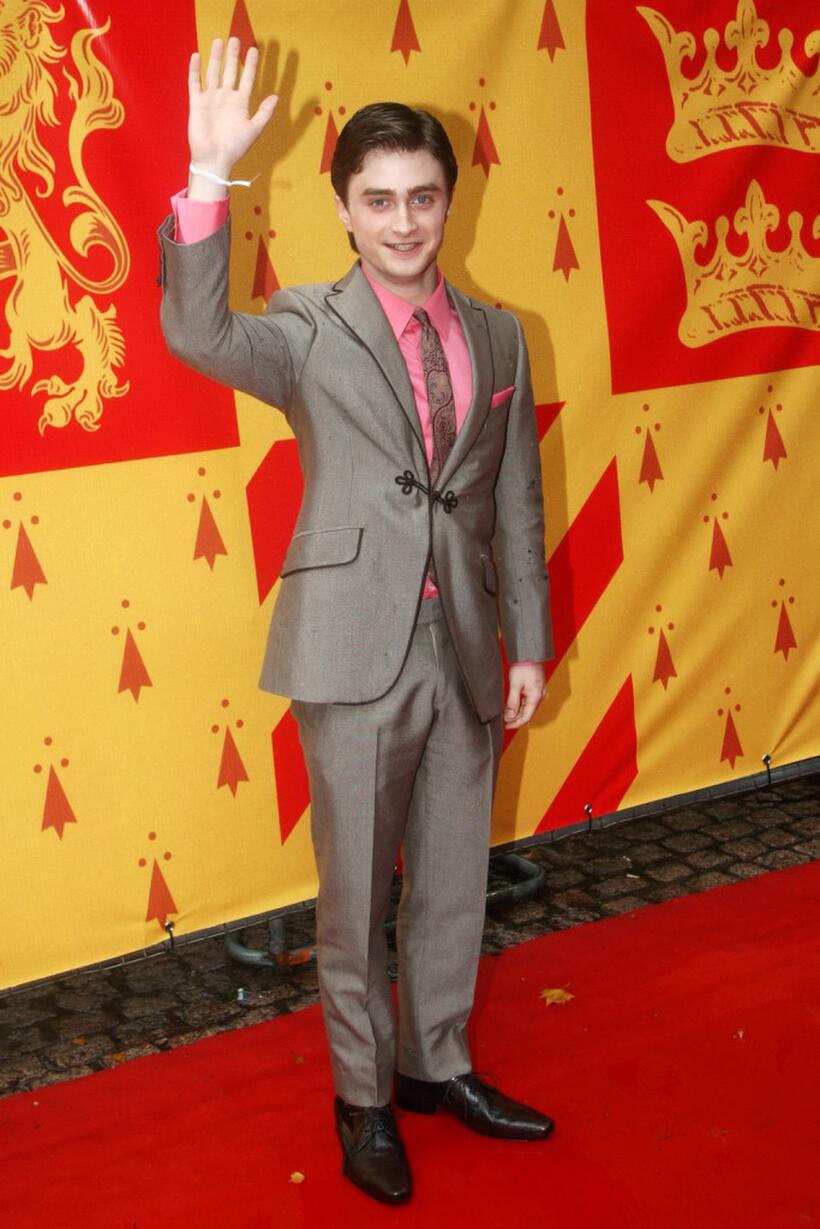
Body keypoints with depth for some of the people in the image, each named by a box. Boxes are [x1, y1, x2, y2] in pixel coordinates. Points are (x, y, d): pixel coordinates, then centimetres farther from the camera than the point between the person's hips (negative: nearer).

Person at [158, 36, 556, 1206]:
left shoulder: (497, 336, 8)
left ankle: (438, 1064, 39)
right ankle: (364, 1099, 29)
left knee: (454, 881, 17)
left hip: (465, 650, 4)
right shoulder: (310, 330, -4)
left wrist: (529, 644, 8)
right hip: (358, 654, -4)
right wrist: (210, 176, -34)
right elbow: (197, 333, -25)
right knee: (356, 896, 9)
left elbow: (517, 503, 9)